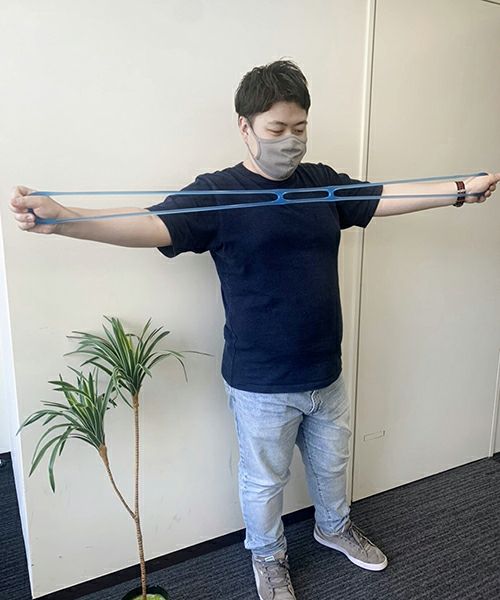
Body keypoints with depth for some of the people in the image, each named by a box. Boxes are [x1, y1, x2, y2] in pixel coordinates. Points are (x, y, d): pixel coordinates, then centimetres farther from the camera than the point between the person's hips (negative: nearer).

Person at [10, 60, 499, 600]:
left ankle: (334, 527, 57)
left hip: (326, 372, 5)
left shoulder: (322, 182, 3)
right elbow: (150, 226, -26)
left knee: (331, 463, 27)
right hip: (261, 383, -5)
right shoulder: (218, 193, -14)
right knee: (264, 480, 17)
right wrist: (59, 218, -41)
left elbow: (387, 197, 10)